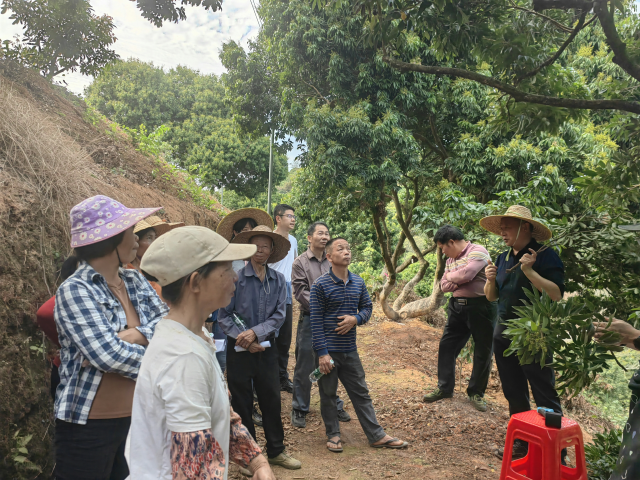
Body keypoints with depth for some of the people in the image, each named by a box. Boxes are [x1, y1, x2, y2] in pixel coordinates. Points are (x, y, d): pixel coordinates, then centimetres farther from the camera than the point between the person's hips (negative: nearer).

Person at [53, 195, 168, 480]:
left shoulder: (135, 281, 4)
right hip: (89, 426, -6)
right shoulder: (74, 290, -16)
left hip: (138, 416, 6)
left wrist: (130, 337, -21)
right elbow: (109, 356, -25)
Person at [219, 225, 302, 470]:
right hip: (239, 349, -3)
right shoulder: (235, 278, -10)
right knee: (241, 402, 9)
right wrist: (246, 341, -14)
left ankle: (276, 451, 28)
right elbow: (224, 316, -8)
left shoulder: (278, 280, 1)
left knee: (272, 399, 11)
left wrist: (256, 332, -17)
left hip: (266, 347, 3)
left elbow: (279, 315, -3)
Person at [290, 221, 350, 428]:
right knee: (304, 367, 4)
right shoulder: (300, 263, -4)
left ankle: (335, 406, 27)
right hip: (310, 319, -3)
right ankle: (299, 409, 17)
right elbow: (301, 292, -10)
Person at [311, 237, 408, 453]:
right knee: (328, 394, 10)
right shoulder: (320, 285, -11)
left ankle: (377, 436, 22)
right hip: (328, 350, -4)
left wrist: (356, 319, -10)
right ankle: (333, 435, 27)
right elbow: (316, 321, -12)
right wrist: (322, 352, -15)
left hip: (350, 350, 5)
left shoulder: (358, 283, 4)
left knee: (361, 392, 13)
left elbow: (367, 307, 13)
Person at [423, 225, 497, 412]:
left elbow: (466, 274, -24)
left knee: (483, 351, 4)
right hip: (457, 307, 7)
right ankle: (444, 388, 21)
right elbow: (444, 285, 6)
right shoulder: (450, 259, 13)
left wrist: (450, 276, -3)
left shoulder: (478, 251, -10)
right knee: (446, 346, 7)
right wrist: (460, 281, -11)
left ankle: (476, 393, 20)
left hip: (480, 307, -7)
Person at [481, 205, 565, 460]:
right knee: (514, 394, 15)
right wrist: (491, 279, -6)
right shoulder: (503, 258, 10)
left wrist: (529, 271, -26)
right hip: (504, 333, 7)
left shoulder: (545, 256, -10)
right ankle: (521, 442, 29)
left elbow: (556, 294, -20)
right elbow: (491, 296, 13)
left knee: (545, 395, -2)